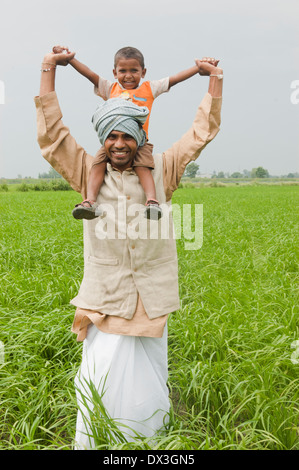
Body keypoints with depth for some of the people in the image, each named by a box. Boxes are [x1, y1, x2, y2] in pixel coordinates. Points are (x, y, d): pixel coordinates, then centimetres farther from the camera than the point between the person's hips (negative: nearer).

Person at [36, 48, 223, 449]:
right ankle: (91, 446, 20)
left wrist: (215, 79, 11)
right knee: (99, 385, 0)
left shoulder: (160, 172, 5)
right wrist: (49, 71, 3)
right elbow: (51, 134, 2)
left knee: (148, 384, 12)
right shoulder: (89, 173, 5)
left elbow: (201, 133, 9)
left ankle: (153, 446, 30)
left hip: (150, 299, 1)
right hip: (104, 300, 0)